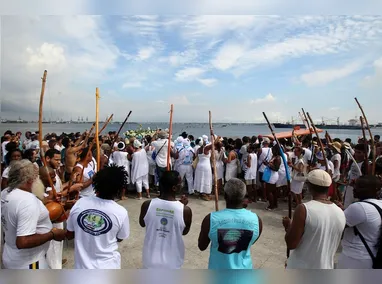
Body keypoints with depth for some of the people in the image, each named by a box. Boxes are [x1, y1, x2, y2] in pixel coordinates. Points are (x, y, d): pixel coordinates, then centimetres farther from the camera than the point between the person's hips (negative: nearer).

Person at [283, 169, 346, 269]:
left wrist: (288, 226, -2)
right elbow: (333, 246, 9)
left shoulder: (304, 209, -22)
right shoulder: (340, 213, -4)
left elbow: (291, 244, -19)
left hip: (300, 270, -5)